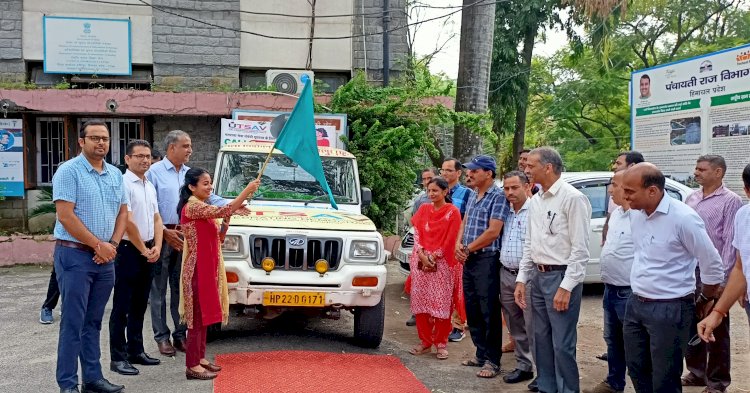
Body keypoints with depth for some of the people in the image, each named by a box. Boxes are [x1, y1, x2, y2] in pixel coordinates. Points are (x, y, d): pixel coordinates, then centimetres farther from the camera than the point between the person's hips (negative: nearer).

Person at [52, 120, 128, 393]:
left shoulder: (115, 174, 12)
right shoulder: (69, 171, -8)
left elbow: (122, 212, 13)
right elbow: (66, 216, -15)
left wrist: (112, 244, -3)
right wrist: (98, 244, -13)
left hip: (105, 258, 6)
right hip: (75, 255, -6)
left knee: (93, 322, 12)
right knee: (73, 323, -4)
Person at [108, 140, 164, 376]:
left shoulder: (150, 186, 13)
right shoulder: (124, 184, -13)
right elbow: (128, 222, -18)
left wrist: (156, 247, 0)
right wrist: (143, 250, -11)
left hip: (147, 252, 8)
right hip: (128, 250, -8)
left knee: (139, 304, 14)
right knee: (122, 306, -2)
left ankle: (136, 351, 24)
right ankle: (118, 358, 3)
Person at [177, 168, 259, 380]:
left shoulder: (203, 208, 15)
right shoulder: (192, 206, -16)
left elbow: (217, 239, 16)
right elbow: (222, 211, -29)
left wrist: (228, 218, 3)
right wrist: (247, 190, -27)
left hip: (207, 267, 10)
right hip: (197, 269, -10)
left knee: (204, 314, 15)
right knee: (197, 316, -6)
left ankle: (200, 358, 24)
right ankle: (192, 366, 0)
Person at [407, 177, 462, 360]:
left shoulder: (452, 212, -3)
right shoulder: (424, 209, 11)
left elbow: (450, 240, -7)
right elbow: (417, 233, 6)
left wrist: (433, 257, -10)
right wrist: (421, 255, -8)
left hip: (441, 263, -4)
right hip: (421, 261, 4)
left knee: (441, 303, -3)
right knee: (420, 301, 5)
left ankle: (441, 343, 6)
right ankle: (425, 342, 15)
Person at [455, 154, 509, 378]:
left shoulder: (498, 197, -12)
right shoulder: (473, 196, 14)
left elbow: (493, 232, -18)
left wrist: (468, 249, -10)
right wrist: (459, 244, -2)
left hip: (487, 260, -9)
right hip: (469, 260, 9)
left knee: (489, 312, -3)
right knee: (472, 310, 13)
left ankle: (492, 360, 4)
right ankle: (481, 354, 24)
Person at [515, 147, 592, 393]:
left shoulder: (572, 198, -13)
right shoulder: (535, 201, 11)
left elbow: (580, 248, -16)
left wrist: (566, 287, -19)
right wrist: (522, 279, 13)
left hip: (561, 276, -8)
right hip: (538, 276, 8)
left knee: (562, 345, -3)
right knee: (542, 339, 16)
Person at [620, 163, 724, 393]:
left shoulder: (683, 218, -19)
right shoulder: (635, 213, 2)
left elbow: (712, 265, -11)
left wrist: (706, 300, 3)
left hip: (669, 310, -7)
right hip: (636, 304, 7)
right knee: (637, 369, 17)